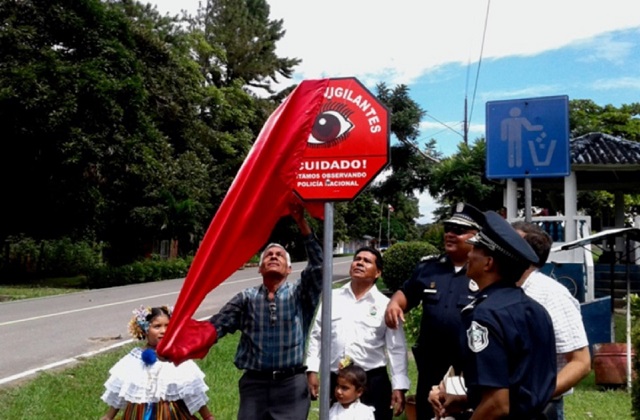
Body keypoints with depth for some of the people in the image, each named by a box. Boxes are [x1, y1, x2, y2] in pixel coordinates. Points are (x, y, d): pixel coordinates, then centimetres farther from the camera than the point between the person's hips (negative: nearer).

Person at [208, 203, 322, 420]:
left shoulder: (300, 294, 4)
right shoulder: (246, 298, 7)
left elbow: (318, 265, -11)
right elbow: (217, 325, -4)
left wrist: (302, 223, -20)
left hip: (291, 385, -1)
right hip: (254, 383, 1)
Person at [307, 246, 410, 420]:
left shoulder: (385, 305, -1)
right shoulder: (332, 298, 6)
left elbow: (397, 349, -2)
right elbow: (316, 336, 9)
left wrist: (398, 387, -7)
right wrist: (312, 370, 2)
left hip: (373, 382, -2)